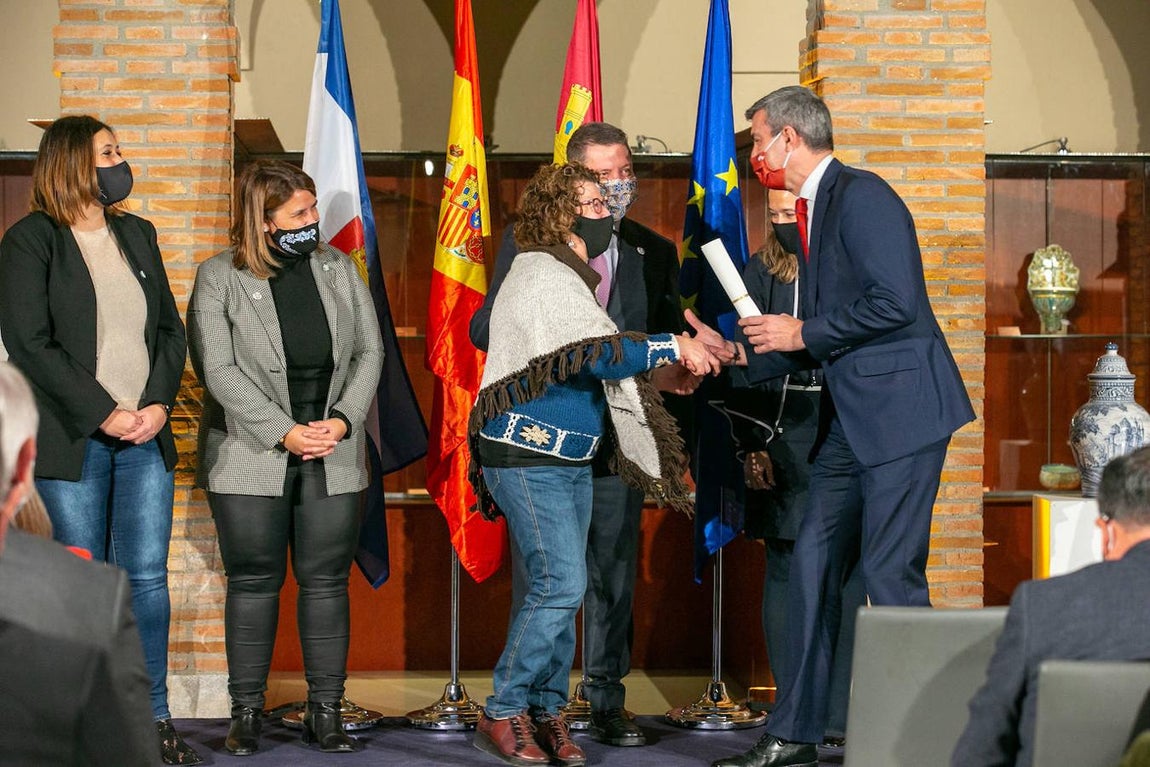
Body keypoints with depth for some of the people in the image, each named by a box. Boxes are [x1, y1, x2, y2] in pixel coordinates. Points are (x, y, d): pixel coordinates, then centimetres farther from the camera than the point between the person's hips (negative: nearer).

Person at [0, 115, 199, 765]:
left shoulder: (138, 235, 16)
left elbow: (171, 329, 15)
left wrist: (159, 403, -2)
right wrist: (103, 414, -14)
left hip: (145, 437, 5)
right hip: (72, 441, -5)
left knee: (148, 578, 4)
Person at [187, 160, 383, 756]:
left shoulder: (338, 268, 8)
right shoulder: (218, 278, -3)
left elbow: (368, 350, 8)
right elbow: (218, 370, -10)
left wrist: (343, 419, -8)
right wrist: (284, 432, -16)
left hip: (333, 456, 3)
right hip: (250, 459, -3)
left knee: (326, 580, 5)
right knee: (254, 582, 3)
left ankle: (325, 711, 13)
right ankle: (247, 712, 14)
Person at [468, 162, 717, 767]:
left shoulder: (565, 276, 18)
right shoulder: (543, 275, -14)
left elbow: (585, 367, 20)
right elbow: (597, 354, -25)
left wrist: (654, 376, 10)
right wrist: (670, 348, -19)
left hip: (569, 460, 10)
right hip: (528, 459, -10)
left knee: (559, 588, 9)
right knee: (560, 585, -13)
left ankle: (545, 712, 16)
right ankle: (503, 714, -4)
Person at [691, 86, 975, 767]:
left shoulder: (861, 195, -11)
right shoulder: (812, 210, 19)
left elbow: (895, 303, -22)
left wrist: (802, 332, -13)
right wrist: (738, 353, 15)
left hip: (901, 406, -10)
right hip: (853, 417, 10)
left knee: (890, 572, -7)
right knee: (814, 561, 9)